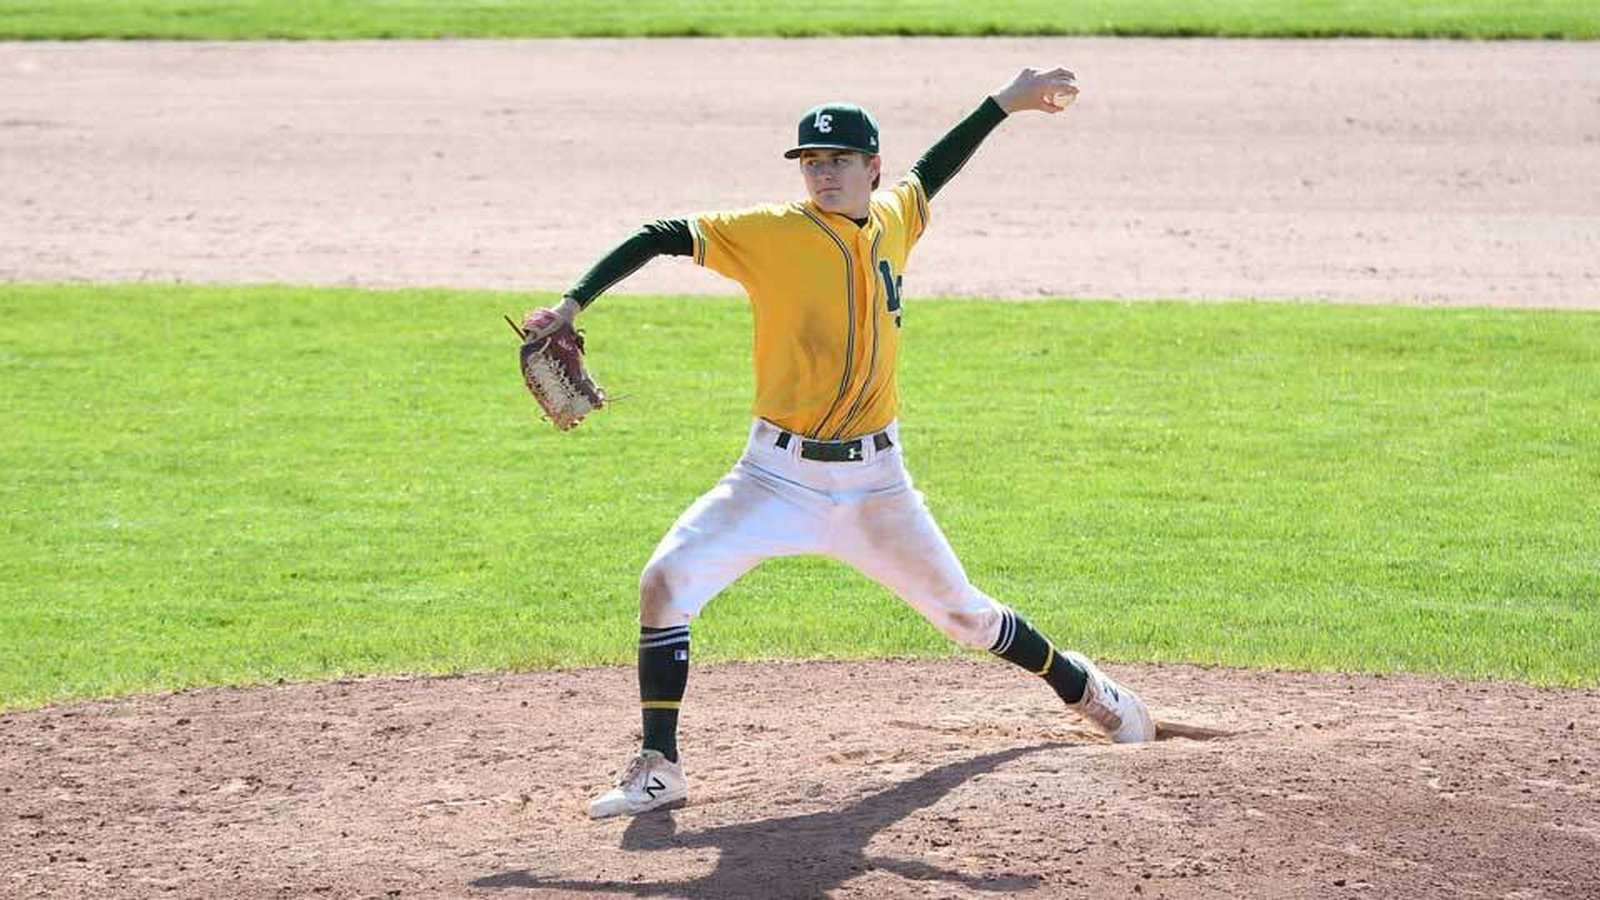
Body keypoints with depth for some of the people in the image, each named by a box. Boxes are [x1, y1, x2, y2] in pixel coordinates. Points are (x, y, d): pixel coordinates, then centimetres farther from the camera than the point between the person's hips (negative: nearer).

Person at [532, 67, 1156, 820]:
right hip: (779, 476, -3)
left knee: (961, 611, 15)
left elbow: (931, 171, 24)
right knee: (667, 581, -20)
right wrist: (574, 302, -25)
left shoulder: (893, 221, 2)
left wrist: (1004, 104, 25)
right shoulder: (771, 234, -12)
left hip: (875, 481, 3)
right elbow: (660, 237, -16)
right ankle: (658, 766, -13)